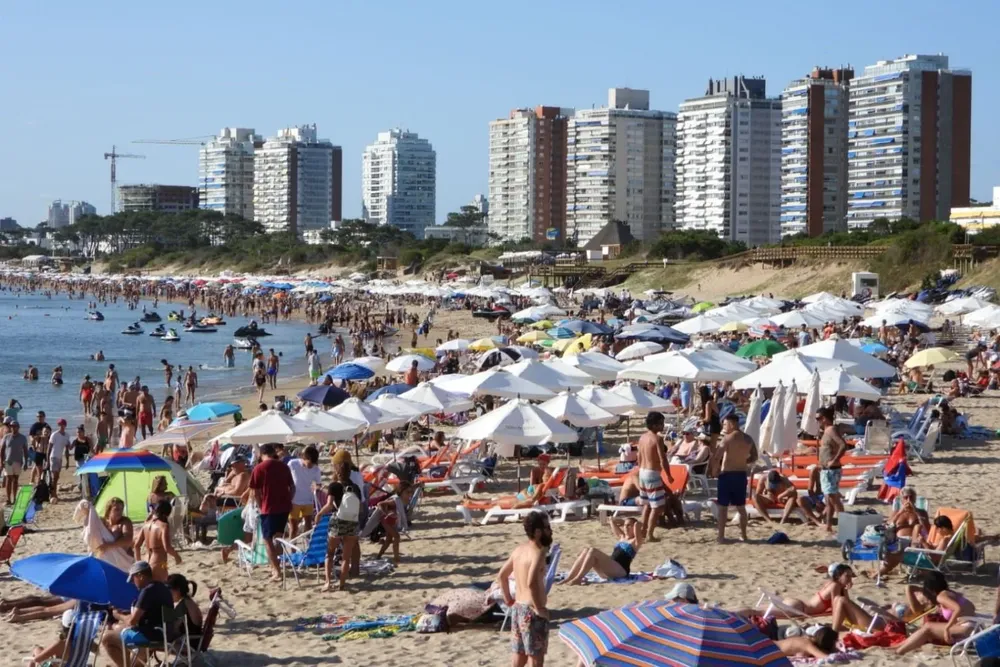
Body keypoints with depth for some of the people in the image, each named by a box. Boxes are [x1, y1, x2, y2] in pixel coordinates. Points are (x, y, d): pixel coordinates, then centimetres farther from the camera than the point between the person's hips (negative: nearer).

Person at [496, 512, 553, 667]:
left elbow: (501, 576, 17)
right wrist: (539, 608, -23)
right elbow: (531, 583, -32)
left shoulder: (519, 549, 9)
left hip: (518, 608, 9)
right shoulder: (538, 552, -18)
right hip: (531, 611, -9)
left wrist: (508, 600, 23)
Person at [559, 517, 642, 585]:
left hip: (620, 571, -8)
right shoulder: (621, 537, 27)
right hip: (609, 571, 8)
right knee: (586, 551, -11)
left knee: (593, 551, -22)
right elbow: (613, 521, 36)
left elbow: (637, 525, -13)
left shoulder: (635, 541, 4)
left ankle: (578, 579, -31)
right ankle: (568, 578, -24)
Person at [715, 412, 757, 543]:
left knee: (723, 507, 0)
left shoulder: (728, 438, -12)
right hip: (741, 474, 6)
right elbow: (754, 458, 12)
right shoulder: (748, 439, 6)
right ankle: (743, 535, 18)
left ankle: (721, 536, -3)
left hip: (727, 474, -6)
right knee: (741, 507, 16)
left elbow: (717, 456, -16)